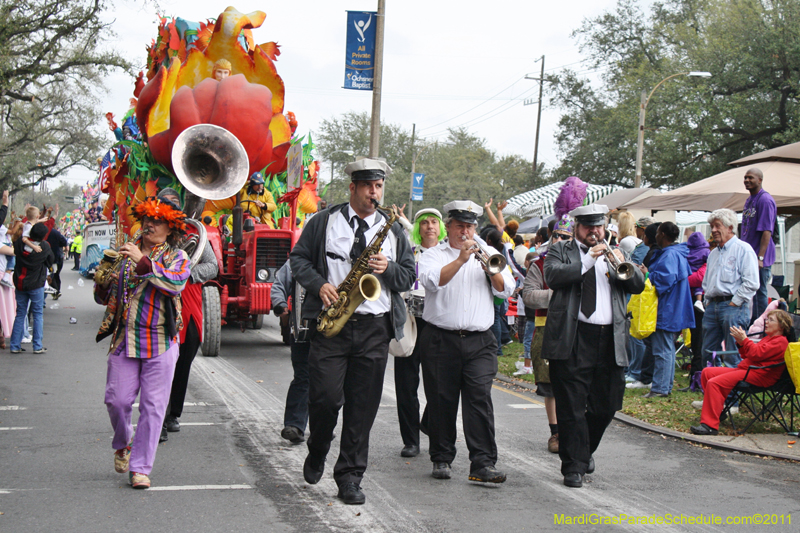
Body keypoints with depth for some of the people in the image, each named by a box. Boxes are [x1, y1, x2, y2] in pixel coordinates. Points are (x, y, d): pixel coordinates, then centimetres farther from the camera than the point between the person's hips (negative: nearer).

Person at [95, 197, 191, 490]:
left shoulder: (177, 257, 5)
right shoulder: (125, 252, 12)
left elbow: (176, 283, -19)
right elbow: (104, 298, 14)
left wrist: (143, 262, -27)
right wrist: (103, 281, -9)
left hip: (160, 343, -2)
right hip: (124, 339, 2)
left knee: (153, 406, -1)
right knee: (117, 399, -2)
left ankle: (140, 467, 8)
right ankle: (122, 444, 29)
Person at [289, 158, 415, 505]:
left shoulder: (393, 232, 14)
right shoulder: (324, 222, 7)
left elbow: (409, 278, 14)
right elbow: (299, 257, 8)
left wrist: (389, 268, -7)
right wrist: (319, 284, -8)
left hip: (374, 327, 2)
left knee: (363, 405, 1)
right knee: (325, 396, -7)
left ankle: (349, 476, 10)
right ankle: (317, 452, 23)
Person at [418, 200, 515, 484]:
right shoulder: (434, 255, 8)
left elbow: (506, 290, 5)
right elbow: (432, 280, -14)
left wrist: (490, 268, -12)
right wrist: (460, 260, -22)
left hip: (479, 342, 1)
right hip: (441, 340, -1)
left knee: (480, 399, -9)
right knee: (442, 402, 3)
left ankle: (483, 463, -10)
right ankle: (442, 459, 17)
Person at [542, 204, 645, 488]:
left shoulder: (615, 253, 18)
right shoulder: (560, 251, 8)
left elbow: (638, 285, 6)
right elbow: (553, 277, -13)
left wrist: (624, 265, -13)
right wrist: (588, 261, -19)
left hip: (610, 340, 4)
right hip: (572, 340, -4)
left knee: (606, 406, 10)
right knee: (571, 407, -2)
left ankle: (586, 449, 34)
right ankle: (573, 466, 5)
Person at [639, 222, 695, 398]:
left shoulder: (669, 255, -19)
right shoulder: (678, 254, 15)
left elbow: (665, 279, -29)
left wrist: (648, 274, -13)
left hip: (666, 311, -11)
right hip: (674, 311, 11)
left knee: (662, 351, -7)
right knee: (667, 349, 16)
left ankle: (660, 388, -4)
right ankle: (666, 386, 22)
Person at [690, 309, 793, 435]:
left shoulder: (780, 341, -7)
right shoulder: (769, 338, 26)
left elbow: (756, 354, -19)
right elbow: (747, 355, 26)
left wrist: (744, 339, -13)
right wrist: (741, 343, 10)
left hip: (758, 375, -11)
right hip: (744, 369, 11)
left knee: (714, 383, -27)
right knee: (707, 372, 10)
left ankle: (710, 425, -32)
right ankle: (716, 410, 14)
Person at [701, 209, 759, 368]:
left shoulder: (743, 249, -4)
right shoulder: (713, 253, 22)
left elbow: (751, 283, -12)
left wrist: (734, 303, -13)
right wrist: (707, 301, 14)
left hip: (733, 307, -8)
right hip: (712, 306, 8)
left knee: (733, 357, -8)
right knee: (708, 353, 8)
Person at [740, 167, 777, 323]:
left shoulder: (765, 200, -13)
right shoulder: (749, 200, 15)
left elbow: (766, 231, -18)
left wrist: (760, 257, -23)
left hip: (760, 258, -9)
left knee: (759, 292, -4)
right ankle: (751, 323, 20)